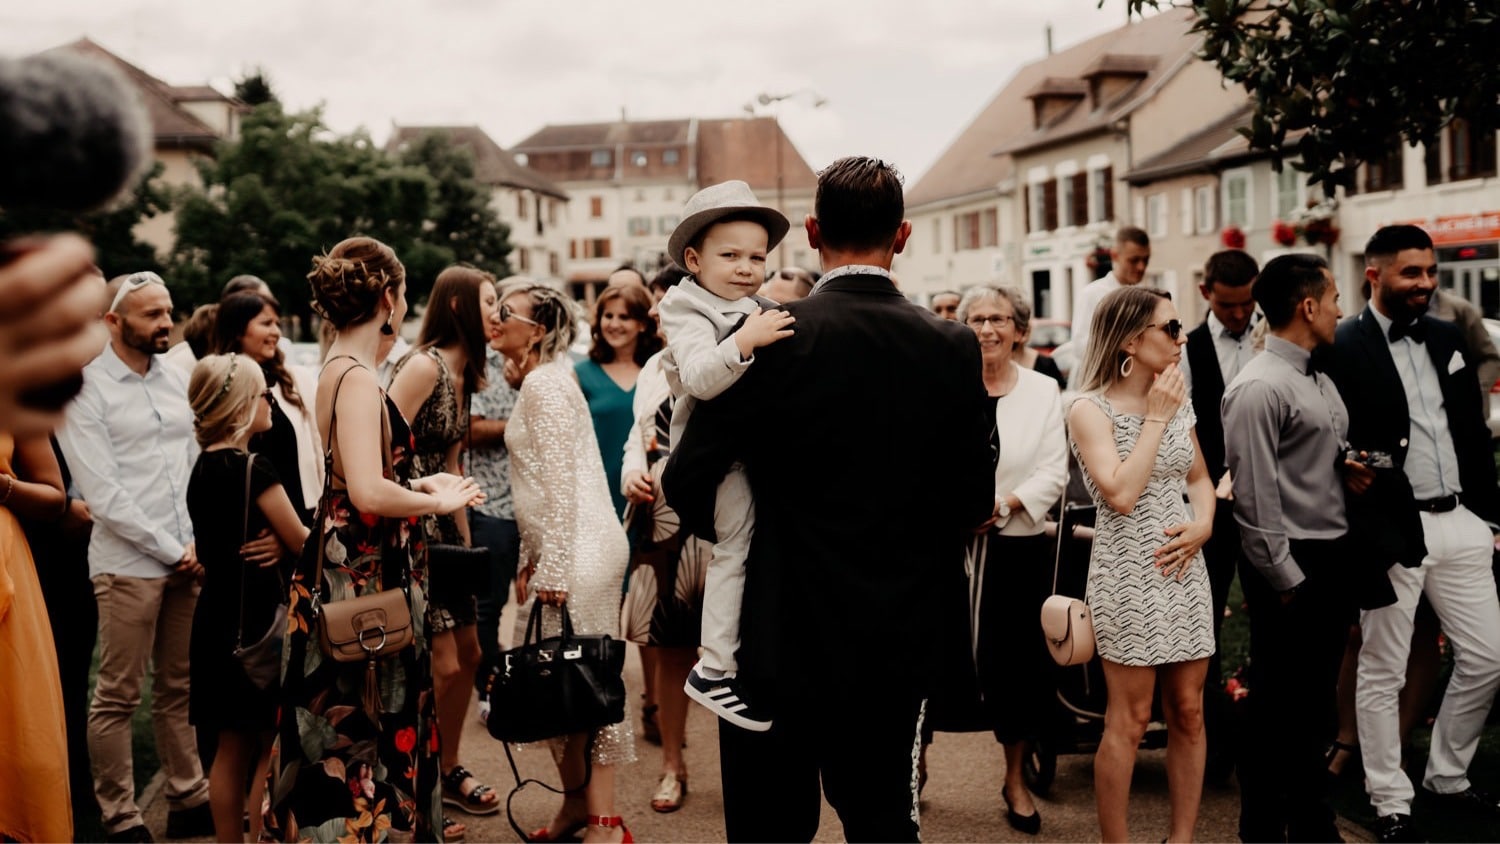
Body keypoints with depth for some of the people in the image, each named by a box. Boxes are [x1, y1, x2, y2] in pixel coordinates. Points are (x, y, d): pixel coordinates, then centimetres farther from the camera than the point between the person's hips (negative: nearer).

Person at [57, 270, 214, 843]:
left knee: (179, 689, 13)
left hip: (189, 561, 6)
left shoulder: (175, 382, 13)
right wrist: (173, 550, -10)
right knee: (117, 698, 3)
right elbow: (102, 494, -11)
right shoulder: (85, 388, -6)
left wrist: (201, 541, 0)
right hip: (129, 564, -6)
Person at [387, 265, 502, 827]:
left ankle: (447, 772, 32)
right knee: (442, 665, -4)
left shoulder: (463, 374, 12)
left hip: (441, 526, 9)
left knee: (468, 655, 15)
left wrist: (465, 538, 16)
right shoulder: (424, 365, -16)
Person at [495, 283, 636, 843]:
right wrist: (531, 558, 22)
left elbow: (560, 482, -17)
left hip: (580, 552, -10)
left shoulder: (544, 383, -10)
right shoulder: (540, 381, 19)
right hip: (563, 551, 10)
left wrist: (552, 567, -18)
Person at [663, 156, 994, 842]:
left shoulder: (770, 339, -14)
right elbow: (973, 499, 1)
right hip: (897, 636, 3)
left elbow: (688, 480, -12)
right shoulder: (953, 348, -5)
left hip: (780, 633, -3)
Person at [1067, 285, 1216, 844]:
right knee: (1129, 722, 1)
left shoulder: (1177, 400, 8)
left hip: (1183, 567, 6)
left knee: (1188, 713, 10)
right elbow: (1121, 494, -22)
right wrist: (1155, 418, -16)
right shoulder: (1091, 409, -10)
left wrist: (1203, 525, -2)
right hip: (1128, 572, -6)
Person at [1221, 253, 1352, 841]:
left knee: (1316, 705, 18)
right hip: (1291, 567, -9)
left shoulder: (1321, 379, 14)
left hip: (1334, 560, 9)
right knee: (1278, 710, 1)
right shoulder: (1258, 388, -16)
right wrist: (1285, 581, -17)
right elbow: (1253, 496, -19)